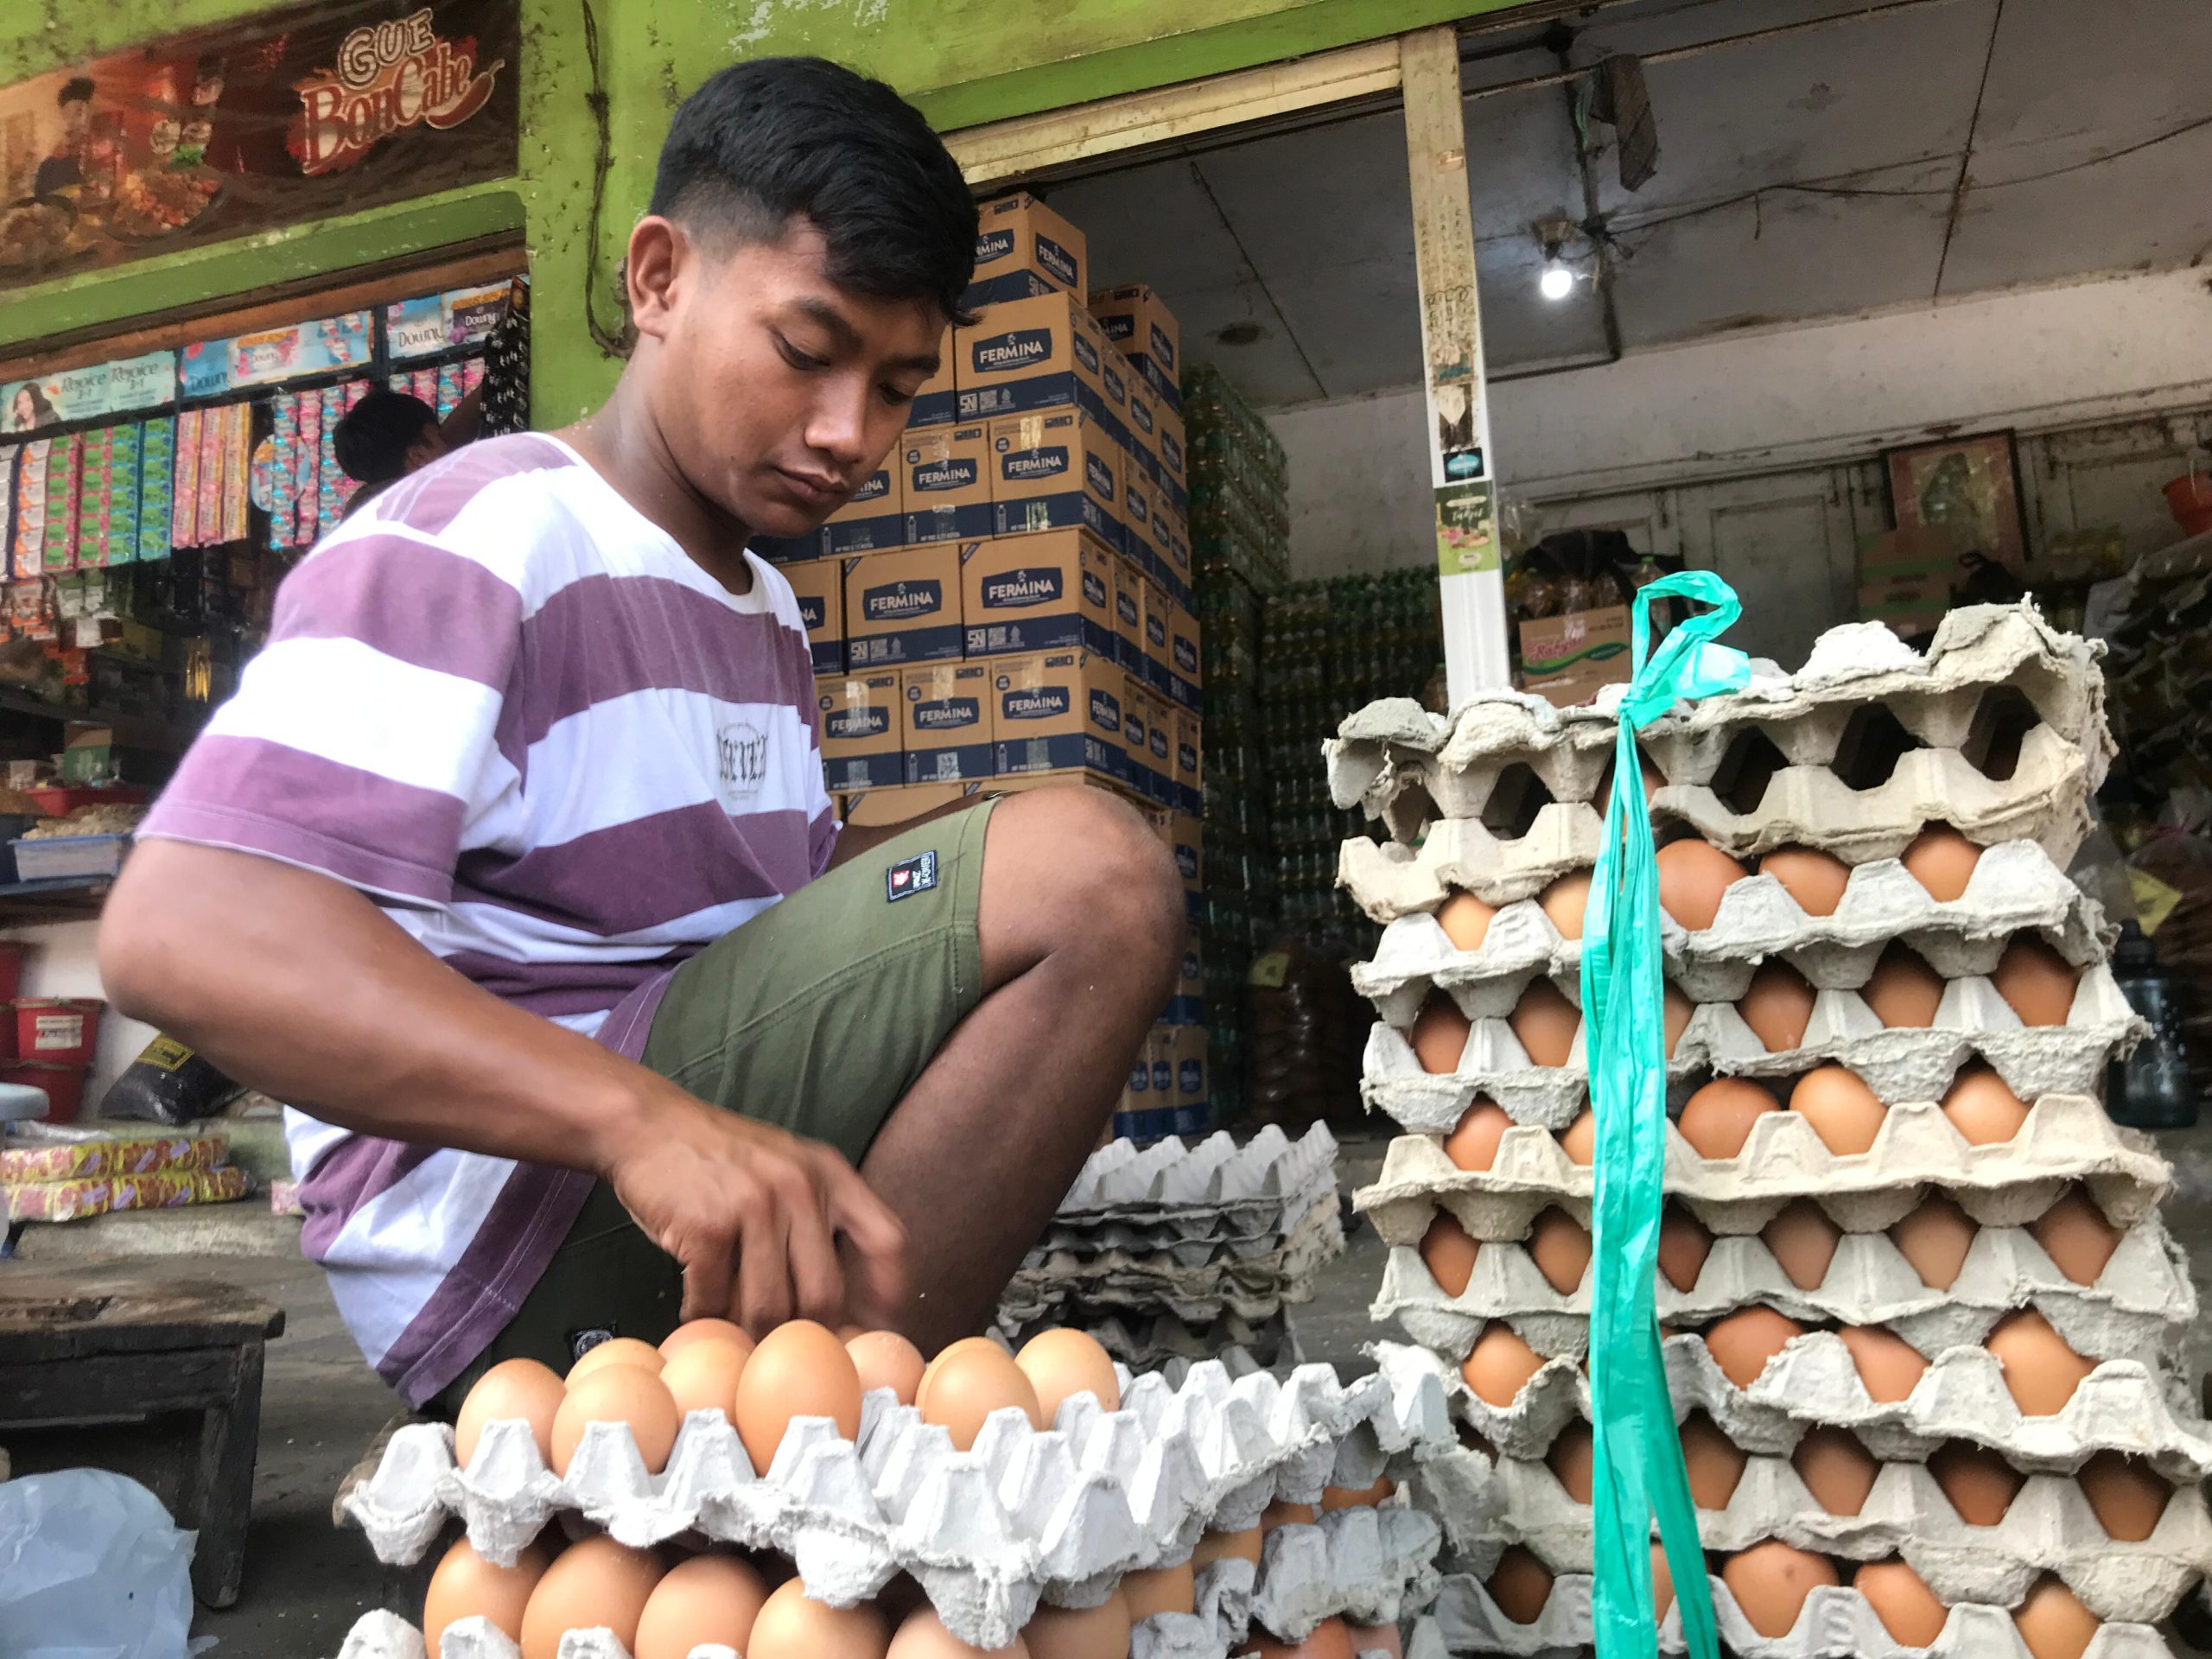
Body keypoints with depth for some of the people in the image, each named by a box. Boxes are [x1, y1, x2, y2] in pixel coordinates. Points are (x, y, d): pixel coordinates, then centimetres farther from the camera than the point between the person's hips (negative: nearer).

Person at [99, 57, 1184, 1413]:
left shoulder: (765, 611, 17)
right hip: (499, 1204, -9)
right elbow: (182, 930, -24)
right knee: (1091, 871, -21)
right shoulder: (485, 536, -10)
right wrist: (644, 1119, -37)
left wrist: (942, 858, -1)